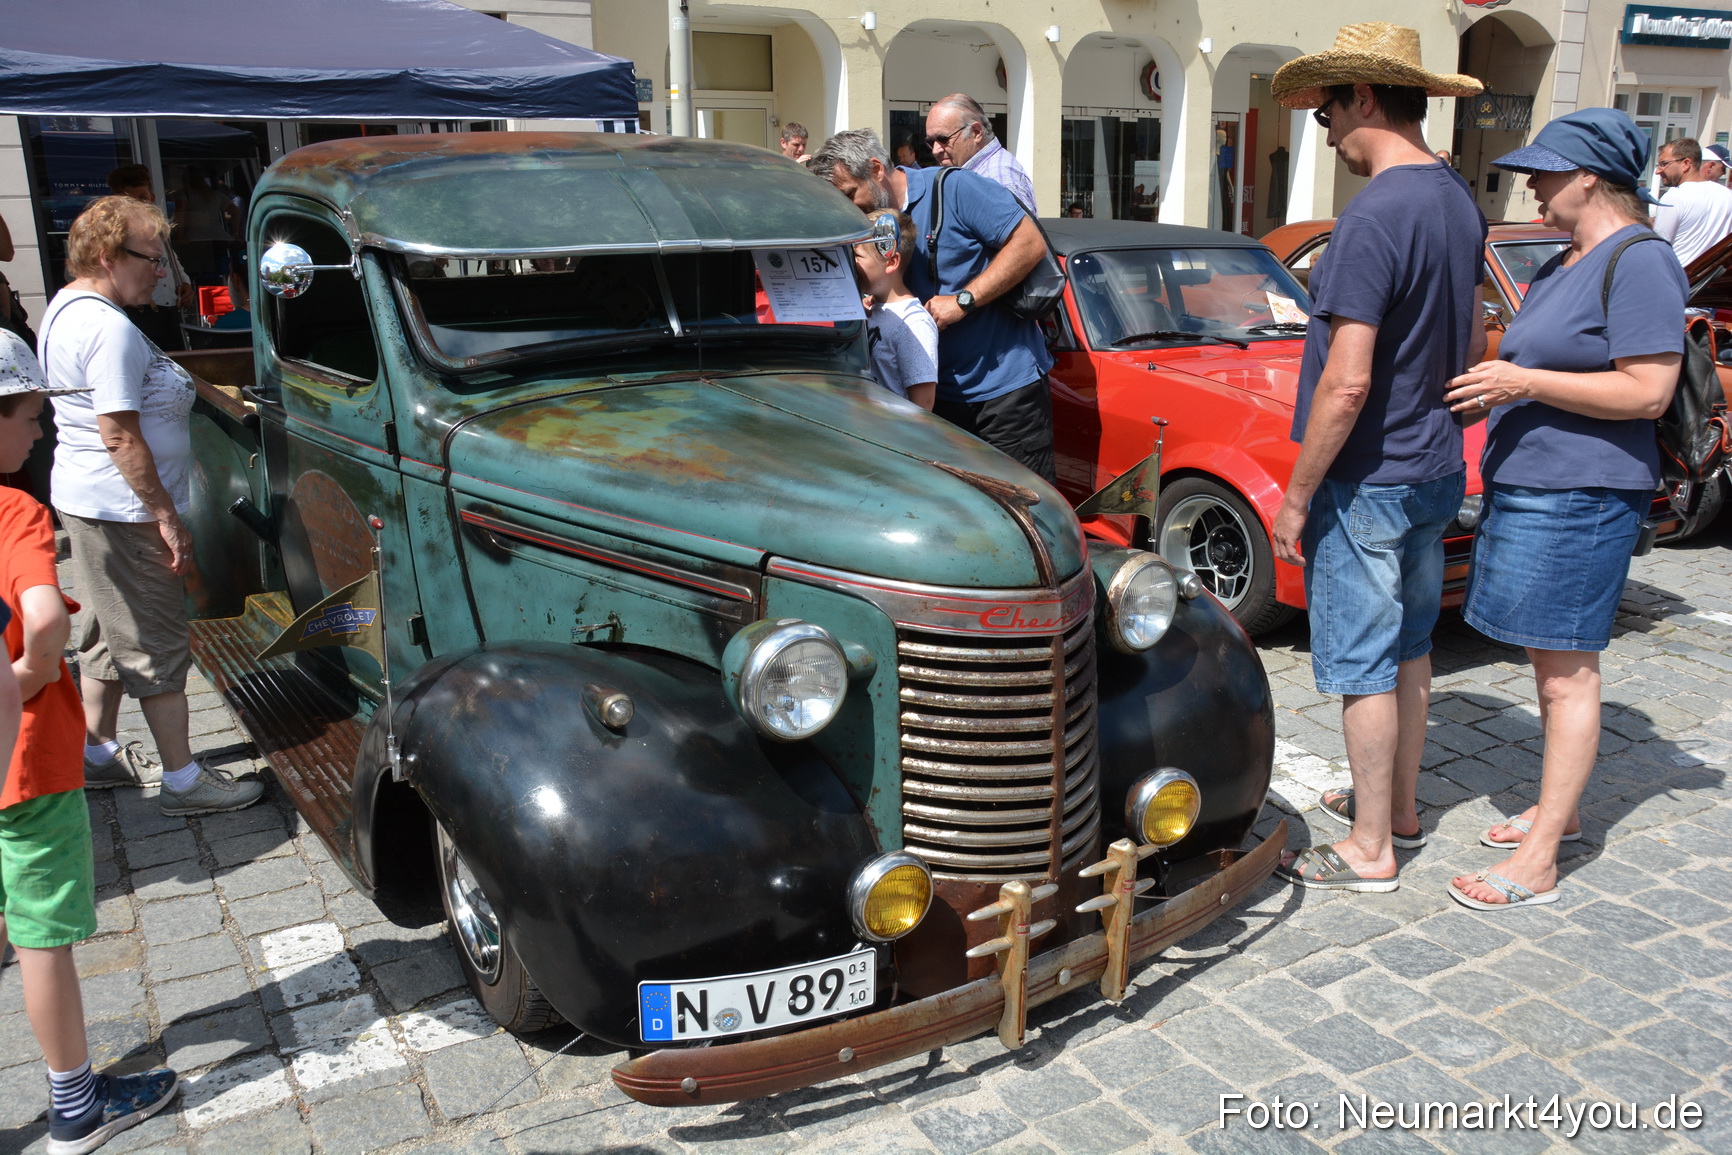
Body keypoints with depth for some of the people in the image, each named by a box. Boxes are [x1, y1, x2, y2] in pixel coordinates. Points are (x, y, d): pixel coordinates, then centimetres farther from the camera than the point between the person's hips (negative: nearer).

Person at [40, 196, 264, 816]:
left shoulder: (66, 306, 12)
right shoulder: (108, 328, -22)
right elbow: (120, 436, -25)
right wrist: (167, 515, -21)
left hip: (87, 501, 11)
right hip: (124, 510, -11)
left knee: (109, 634, 21)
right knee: (158, 645, -3)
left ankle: (98, 754, 34)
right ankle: (184, 781, 6)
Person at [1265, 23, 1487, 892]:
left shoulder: (1374, 216, -22)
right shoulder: (1458, 202, 7)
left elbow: (1347, 382, -26)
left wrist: (1297, 496, -18)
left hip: (1369, 481, -9)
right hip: (1436, 470, 9)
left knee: (1362, 666, 2)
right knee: (1408, 648, 19)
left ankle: (1370, 851, 13)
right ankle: (1398, 807, 35)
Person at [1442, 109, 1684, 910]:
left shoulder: (1639, 263, -13)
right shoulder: (1563, 265, 16)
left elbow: (1647, 393, -19)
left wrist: (1526, 382, -21)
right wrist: (1494, 389, 10)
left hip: (1581, 495, -10)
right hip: (1525, 485, 10)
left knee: (1567, 669, -5)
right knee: (1549, 660, 17)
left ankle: (1538, 865, 1)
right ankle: (1557, 811, 31)